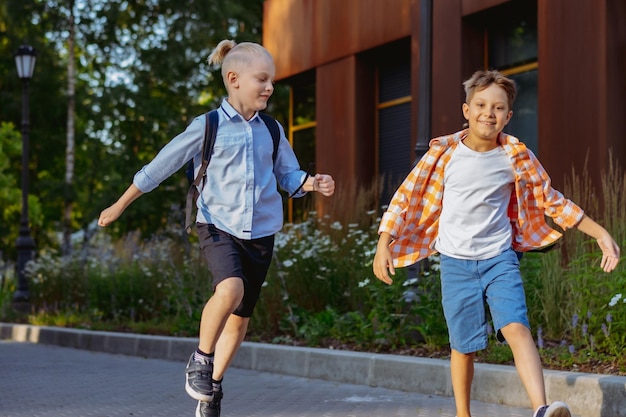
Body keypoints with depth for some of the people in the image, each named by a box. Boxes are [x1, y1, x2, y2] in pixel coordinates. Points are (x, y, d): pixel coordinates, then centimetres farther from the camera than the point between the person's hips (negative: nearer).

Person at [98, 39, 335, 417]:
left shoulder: (271, 131, 6)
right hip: (219, 227, -4)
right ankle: (201, 358, -7)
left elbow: (288, 176, 13)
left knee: (240, 318, 9)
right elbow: (159, 167, 0)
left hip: (260, 233, 4)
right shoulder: (207, 127, -6)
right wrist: (120, 206, 4)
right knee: (230, 289, -31)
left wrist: (312, 183, -10)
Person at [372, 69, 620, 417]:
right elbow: (406, 196, 2)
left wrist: (601, 234, 2)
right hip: (456, 262, 0)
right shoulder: (445, 152, -6)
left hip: (500, 259, 0)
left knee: (516, 327, -20)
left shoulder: (517, 157, -4)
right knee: (464, 345, 4)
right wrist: (383, 245, -3)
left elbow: (552, 201, 6)